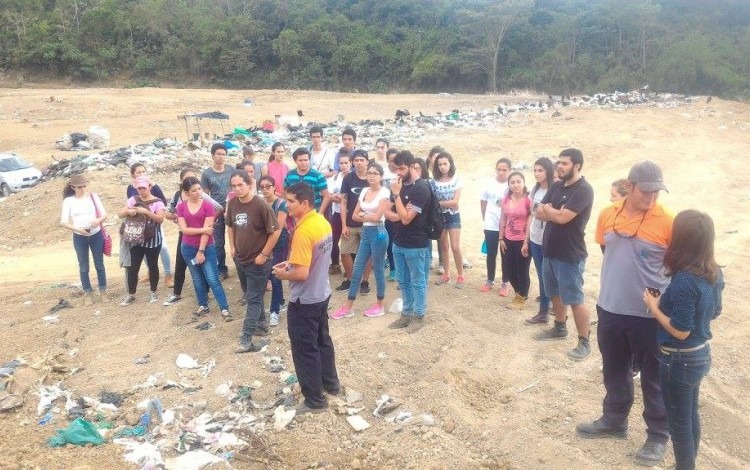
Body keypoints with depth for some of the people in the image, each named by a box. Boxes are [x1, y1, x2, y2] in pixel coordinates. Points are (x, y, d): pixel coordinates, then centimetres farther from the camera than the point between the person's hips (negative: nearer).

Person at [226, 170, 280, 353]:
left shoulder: (261, 205, -21)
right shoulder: (232, 203, -2)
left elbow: (275, 231, -18)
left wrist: (263, 255, -16)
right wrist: (232, 247, 8)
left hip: (257, 260, -6)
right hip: (241, 259, 6)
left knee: (253, 299, -2)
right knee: (255, 295, 20)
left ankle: (246, 340, 0)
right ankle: (261, 325, 37)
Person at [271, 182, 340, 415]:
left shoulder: (303, 231, -27)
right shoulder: (323, 222, 2)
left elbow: (301, 273, -28)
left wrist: (283, 274, -10)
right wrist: (292, 263, 11)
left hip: (304, 300, -9)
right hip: (322, 294, 9)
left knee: (304, 349, 5)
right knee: (322, 340, 23)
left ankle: (315, 400, 16)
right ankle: (331, 383, 39)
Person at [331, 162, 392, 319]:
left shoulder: (384, 192, -9)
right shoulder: (364, 191, 10)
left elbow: (377, 217, -18)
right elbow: (355, 216, 8)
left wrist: (363, 215, -2)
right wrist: (368, 217, -8)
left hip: (378, 233, -7)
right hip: (365, 233, 7)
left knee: (378, 269, 4)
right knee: (357, 270, 7)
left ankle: (379, 305, 20)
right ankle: (348, 307, 12)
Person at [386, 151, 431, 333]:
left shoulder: (421, 188, -17)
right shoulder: (400, 185, 6)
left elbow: (406, 218, -23)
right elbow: (387, 212, 8)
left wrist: (396, 194, -20)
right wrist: (398, 215, -12)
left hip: (416, 245, -8)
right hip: (398, 243, 8)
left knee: (417, 281, 6)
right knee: (403, 281, 17)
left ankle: (419, 316, 19)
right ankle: (407, 313, 29)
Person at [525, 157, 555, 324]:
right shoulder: (535, 190, 7)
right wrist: (526, 240, 13)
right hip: (535, 240, 7)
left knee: (547, 277, 4)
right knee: (541, 276, 13)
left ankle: (544, 313, 15)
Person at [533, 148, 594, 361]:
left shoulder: (583, 190, -17)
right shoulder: (556, 187, 9)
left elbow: (562, 218, -25)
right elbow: (539, 213, 3)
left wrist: (547, 209, -5)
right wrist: (556, 212, -15)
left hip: (570, 255, -8)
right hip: (550, 250, 8)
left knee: (575, 299, -1)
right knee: (555, 293, 20)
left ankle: (584, 342, 9)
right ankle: (560, 327, 38)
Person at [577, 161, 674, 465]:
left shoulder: (667, 222, -14)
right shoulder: (608, 215, -1)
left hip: (649, 315, -4)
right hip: (610, 309, 5)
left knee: (653, 378, 10)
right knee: (614, 371, 21)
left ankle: (658, 436, 27)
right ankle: (614, 420, 40)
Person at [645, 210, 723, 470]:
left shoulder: (684, 281, -28)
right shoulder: (715, 274, -3)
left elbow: (681, 331, -24)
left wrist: (654, 307, -12)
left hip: (679, 360, -9)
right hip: (701, 353, 9)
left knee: (679, 423, 9)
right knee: (691, 416, 24)